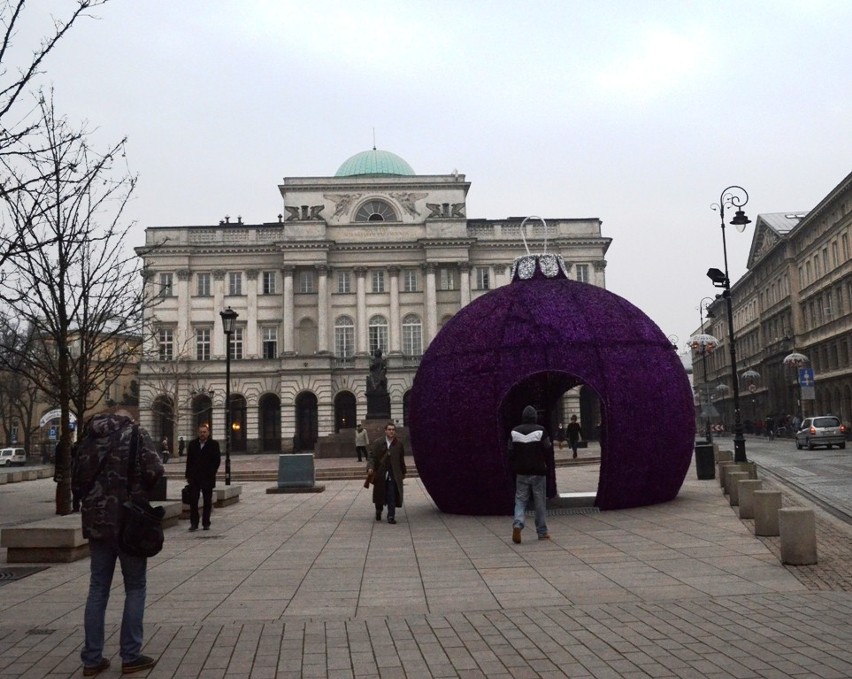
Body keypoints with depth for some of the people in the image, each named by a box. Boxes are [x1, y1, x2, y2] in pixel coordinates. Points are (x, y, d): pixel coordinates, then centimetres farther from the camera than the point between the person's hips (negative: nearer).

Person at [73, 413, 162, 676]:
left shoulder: (89, 437, 8)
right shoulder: (135, 434, -8)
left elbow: (78, 477, 12)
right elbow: (155, 472, -17)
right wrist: (141, 489, 2)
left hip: (95, 521, 5)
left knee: (97, 588, 13)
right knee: (135, 587, 6)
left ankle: (92, 658, 15)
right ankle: (130, 656, 8)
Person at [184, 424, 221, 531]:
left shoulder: (214, 444, 0)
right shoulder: (192, 444, 8)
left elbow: (217, 460, -2)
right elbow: (189, 460, 9)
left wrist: (211, 474, -10)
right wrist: (188, 475, 3)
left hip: (207, 478, -2)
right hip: (194, 477, 2)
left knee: (207, 502, 5)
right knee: (193, 501, -2)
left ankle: (206, 523, 12)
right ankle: (194, 523, 4)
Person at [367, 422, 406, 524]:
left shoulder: (399, 444, 1)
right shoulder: (378, 443, -3)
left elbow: (401, 460, 8)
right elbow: (372, 456, -6)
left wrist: (403, 472, 13)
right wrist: (370, 467, -22)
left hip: (393, 475, -1)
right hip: (380, 474, 1)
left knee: (392, 497, -6)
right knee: (379, 495, 14)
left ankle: (391, 516, 2)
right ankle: (378, 511, 40)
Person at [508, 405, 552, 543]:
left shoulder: (514, 432, 1)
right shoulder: (540, 431, -9)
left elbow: (511, 452, 4)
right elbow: (548, 449, -8)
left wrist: (514, 467, 15)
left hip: (521, 472, 2)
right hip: (538, 472, -2)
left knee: (520, 500, 7)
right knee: (540, 502, 8)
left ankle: (517, 524, -17)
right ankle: (542, 532, 13)